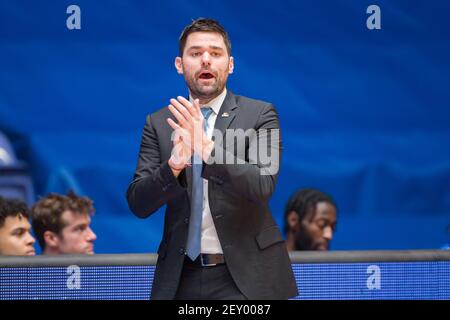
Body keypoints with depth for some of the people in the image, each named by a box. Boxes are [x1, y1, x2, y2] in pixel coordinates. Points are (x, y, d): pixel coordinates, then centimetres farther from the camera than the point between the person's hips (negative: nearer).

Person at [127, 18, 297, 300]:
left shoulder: (260, 115, -1)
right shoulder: (159, 124, 5)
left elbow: (263, 187, -14)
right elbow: (138, 203, -2)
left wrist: (207, 148, -27)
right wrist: (174, 164, -21)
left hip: (246, 275, -2)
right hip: (182, 277, 2)